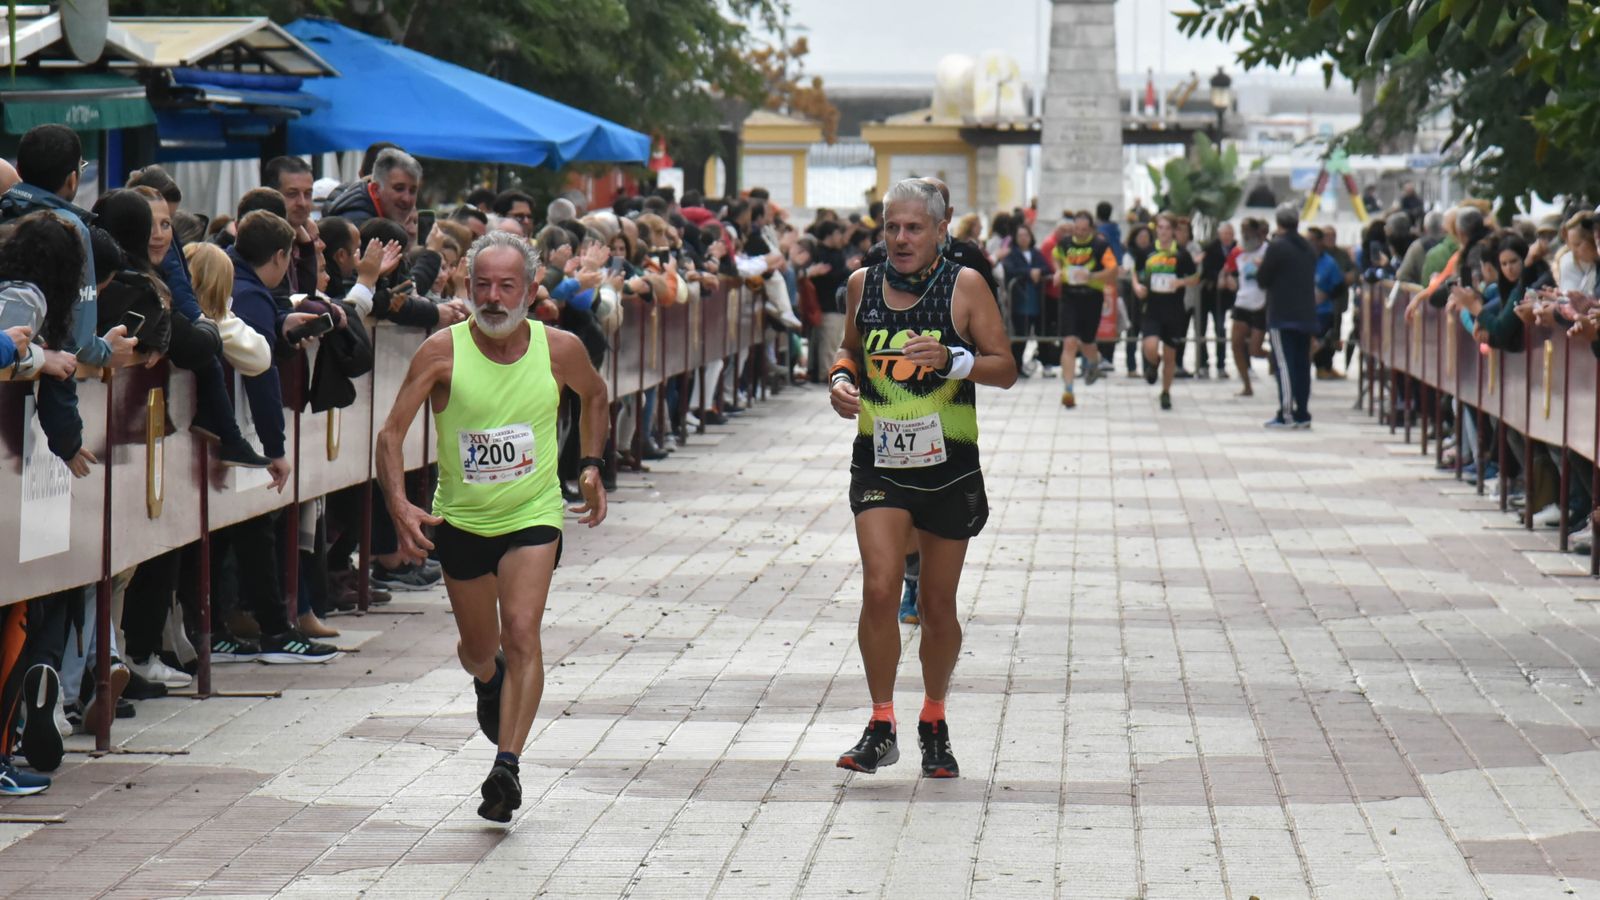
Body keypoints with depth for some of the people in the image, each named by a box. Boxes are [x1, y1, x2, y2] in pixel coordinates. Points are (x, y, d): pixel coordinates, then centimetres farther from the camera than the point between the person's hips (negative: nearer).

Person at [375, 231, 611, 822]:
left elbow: (595, 396, 15)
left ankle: (507, 765, -22)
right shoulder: (443, 351, -15)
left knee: (522, 634, -21)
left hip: (533, 515, -1)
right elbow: (392, 433, -15)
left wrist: (592, 466, 7)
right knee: (479, 650, 16)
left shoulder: (560, 349, -10)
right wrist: (400, 507, -29)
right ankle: (489, 684, 53)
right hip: (460, 519, 1)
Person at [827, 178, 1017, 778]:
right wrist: (841, 379, 0)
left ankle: (934, 723, 28)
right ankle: (881, 727, -5)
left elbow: (1006, 369, -4)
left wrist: (953, 360, -22)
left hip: (949, 464, -1)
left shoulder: (964, 286, -4)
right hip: (880, 462, 1)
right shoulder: (864, 284, 5)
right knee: (880, 589, -15)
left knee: (938, 605, 8)